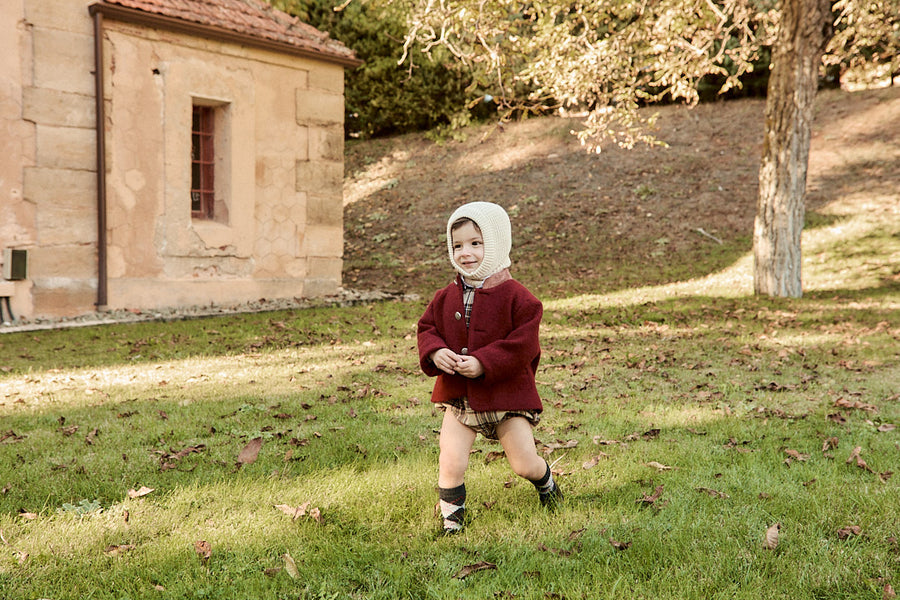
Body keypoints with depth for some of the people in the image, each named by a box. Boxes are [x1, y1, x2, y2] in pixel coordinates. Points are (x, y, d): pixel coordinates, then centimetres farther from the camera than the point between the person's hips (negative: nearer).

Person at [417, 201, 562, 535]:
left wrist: (484, 363, -26)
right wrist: (435, 352, -14)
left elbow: (523, 344, -16)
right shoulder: (446, 298, 4)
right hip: (457, 395, 3)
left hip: (506, 394, -3)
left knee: (524, 464, 4)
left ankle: (547, 485, 39)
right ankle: (451, 520, 17)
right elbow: (426, 328, 9)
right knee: (450, 464, -5)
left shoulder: (516, 297, -11)